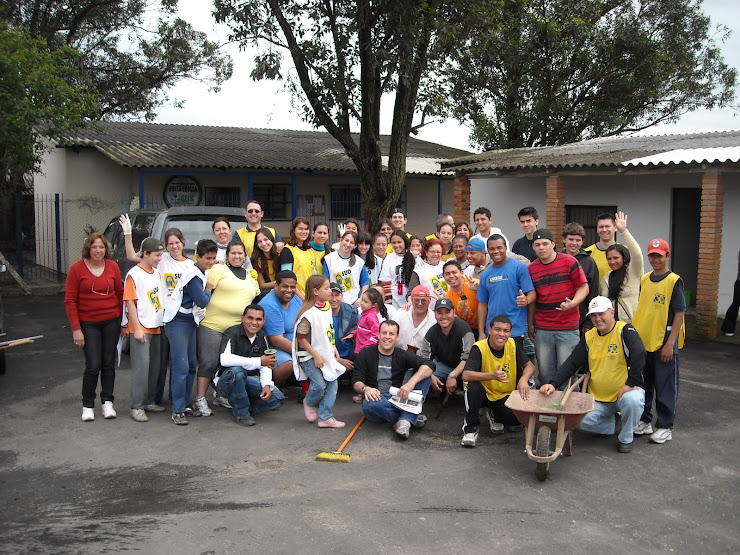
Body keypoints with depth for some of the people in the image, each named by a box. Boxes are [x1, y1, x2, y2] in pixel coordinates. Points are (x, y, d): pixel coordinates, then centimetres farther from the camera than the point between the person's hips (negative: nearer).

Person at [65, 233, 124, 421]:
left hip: (111, 322, 3)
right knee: (93, 365, -7)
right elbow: (70, 301, -5)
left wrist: (123, 318, 7)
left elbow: (120, 293, 11)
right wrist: (76, 329, -9)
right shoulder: (77, 268, -6)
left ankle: (107, 402, 20)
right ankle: (87, 405, 10)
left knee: (109, 363, 8)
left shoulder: (112, 266, 1)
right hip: (88, 323, -3)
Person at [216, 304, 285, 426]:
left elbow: (266, 365, 8)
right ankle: (241, 413, -17)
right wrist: (258, 361, -35)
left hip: (250, 379, 5)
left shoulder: (262, 337, 3)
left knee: (277, 399, -16)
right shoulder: (232, 333, -17)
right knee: (237, 371, -39)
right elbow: (225, 360, -36)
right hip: (226, 381, -5)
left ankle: (243, 406, 8)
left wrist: (267, 385, -13)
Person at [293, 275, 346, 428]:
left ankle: (325, 417, 14)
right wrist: (315, 356, -18)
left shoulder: (327, 307, 3)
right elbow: (301, 338, -19)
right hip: (309, 355, -8)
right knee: (319, 384, -12)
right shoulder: (308, 313, -23)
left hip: (326, 354, 8)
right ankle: (309, 403, 21)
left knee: (332, 383, 4)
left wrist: (333, 348, 9)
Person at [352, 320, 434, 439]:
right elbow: (356, 382, -1)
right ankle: (412, 417, -21)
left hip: (398, 399, 2)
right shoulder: (366, 354, 6)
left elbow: (429, 365, -8)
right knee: (369, 403, -38)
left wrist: (411, 383, -26)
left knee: (419, 374, -15)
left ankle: (405, 420, -29)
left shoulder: (402, 355, 8)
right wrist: (365, 388, -26)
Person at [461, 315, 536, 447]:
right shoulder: (479, 348, -21)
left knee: (518, 420, -21)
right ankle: (470, 429, -14)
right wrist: (492, 376, -48)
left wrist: (524, 379, -24)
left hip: (506, 396, 4)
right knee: (473, 387, -36)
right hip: (484, 394, -3)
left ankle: (495, 416, 15)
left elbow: (529, 366, 0)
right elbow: (466, 375, -33)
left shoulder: (512, 345, -8)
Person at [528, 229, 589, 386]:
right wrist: (530, 324, 14)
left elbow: (584, 287, 0)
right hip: (542, 329, 3)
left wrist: (573, 303, -19)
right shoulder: (532, 268, 7)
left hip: (568, 327, -3)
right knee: (545, 372, 7)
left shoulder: (569, 262, -4)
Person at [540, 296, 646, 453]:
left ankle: (626, 439, -7)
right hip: (598, 399, 4)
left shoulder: (625, 330, -10)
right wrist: (553, 383, -9)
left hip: (623, 393, -4)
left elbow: (639, 353, -26)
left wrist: (631, 383, -29)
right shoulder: (588, 337, 6)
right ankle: (611, 424, 15)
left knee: (632, 400, -37)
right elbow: (571, 363, 4)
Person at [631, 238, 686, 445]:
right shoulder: (644, 279, 7)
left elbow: (679, 314, -11)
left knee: (665, 387, 3)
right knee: (643, 383, 14)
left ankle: (665, 427, 14)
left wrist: (670, 344, -15)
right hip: (642, 341, 6)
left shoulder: (674, 281, -10)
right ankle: (644, 421, 28)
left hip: (664, 342, -6)